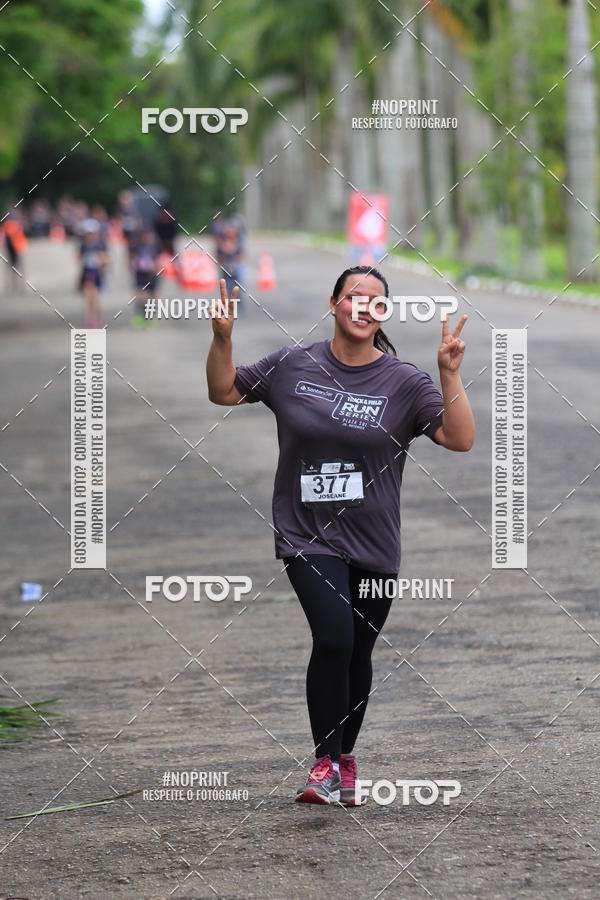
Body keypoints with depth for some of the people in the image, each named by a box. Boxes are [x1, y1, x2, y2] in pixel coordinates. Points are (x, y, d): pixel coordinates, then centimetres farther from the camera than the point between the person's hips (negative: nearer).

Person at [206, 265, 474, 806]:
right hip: (308, 536, -2)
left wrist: (450, 374, -21)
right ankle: (324, 765, -13)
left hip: (374, 544, 2)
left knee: (358, 655, 12)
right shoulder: (292, 367, 1)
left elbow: (460, 439, -10)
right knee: (335, 636, -22)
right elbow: (223, 393, 13)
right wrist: (222, 339, -3)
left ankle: (346, 760, 33)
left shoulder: (404, 381, -2)